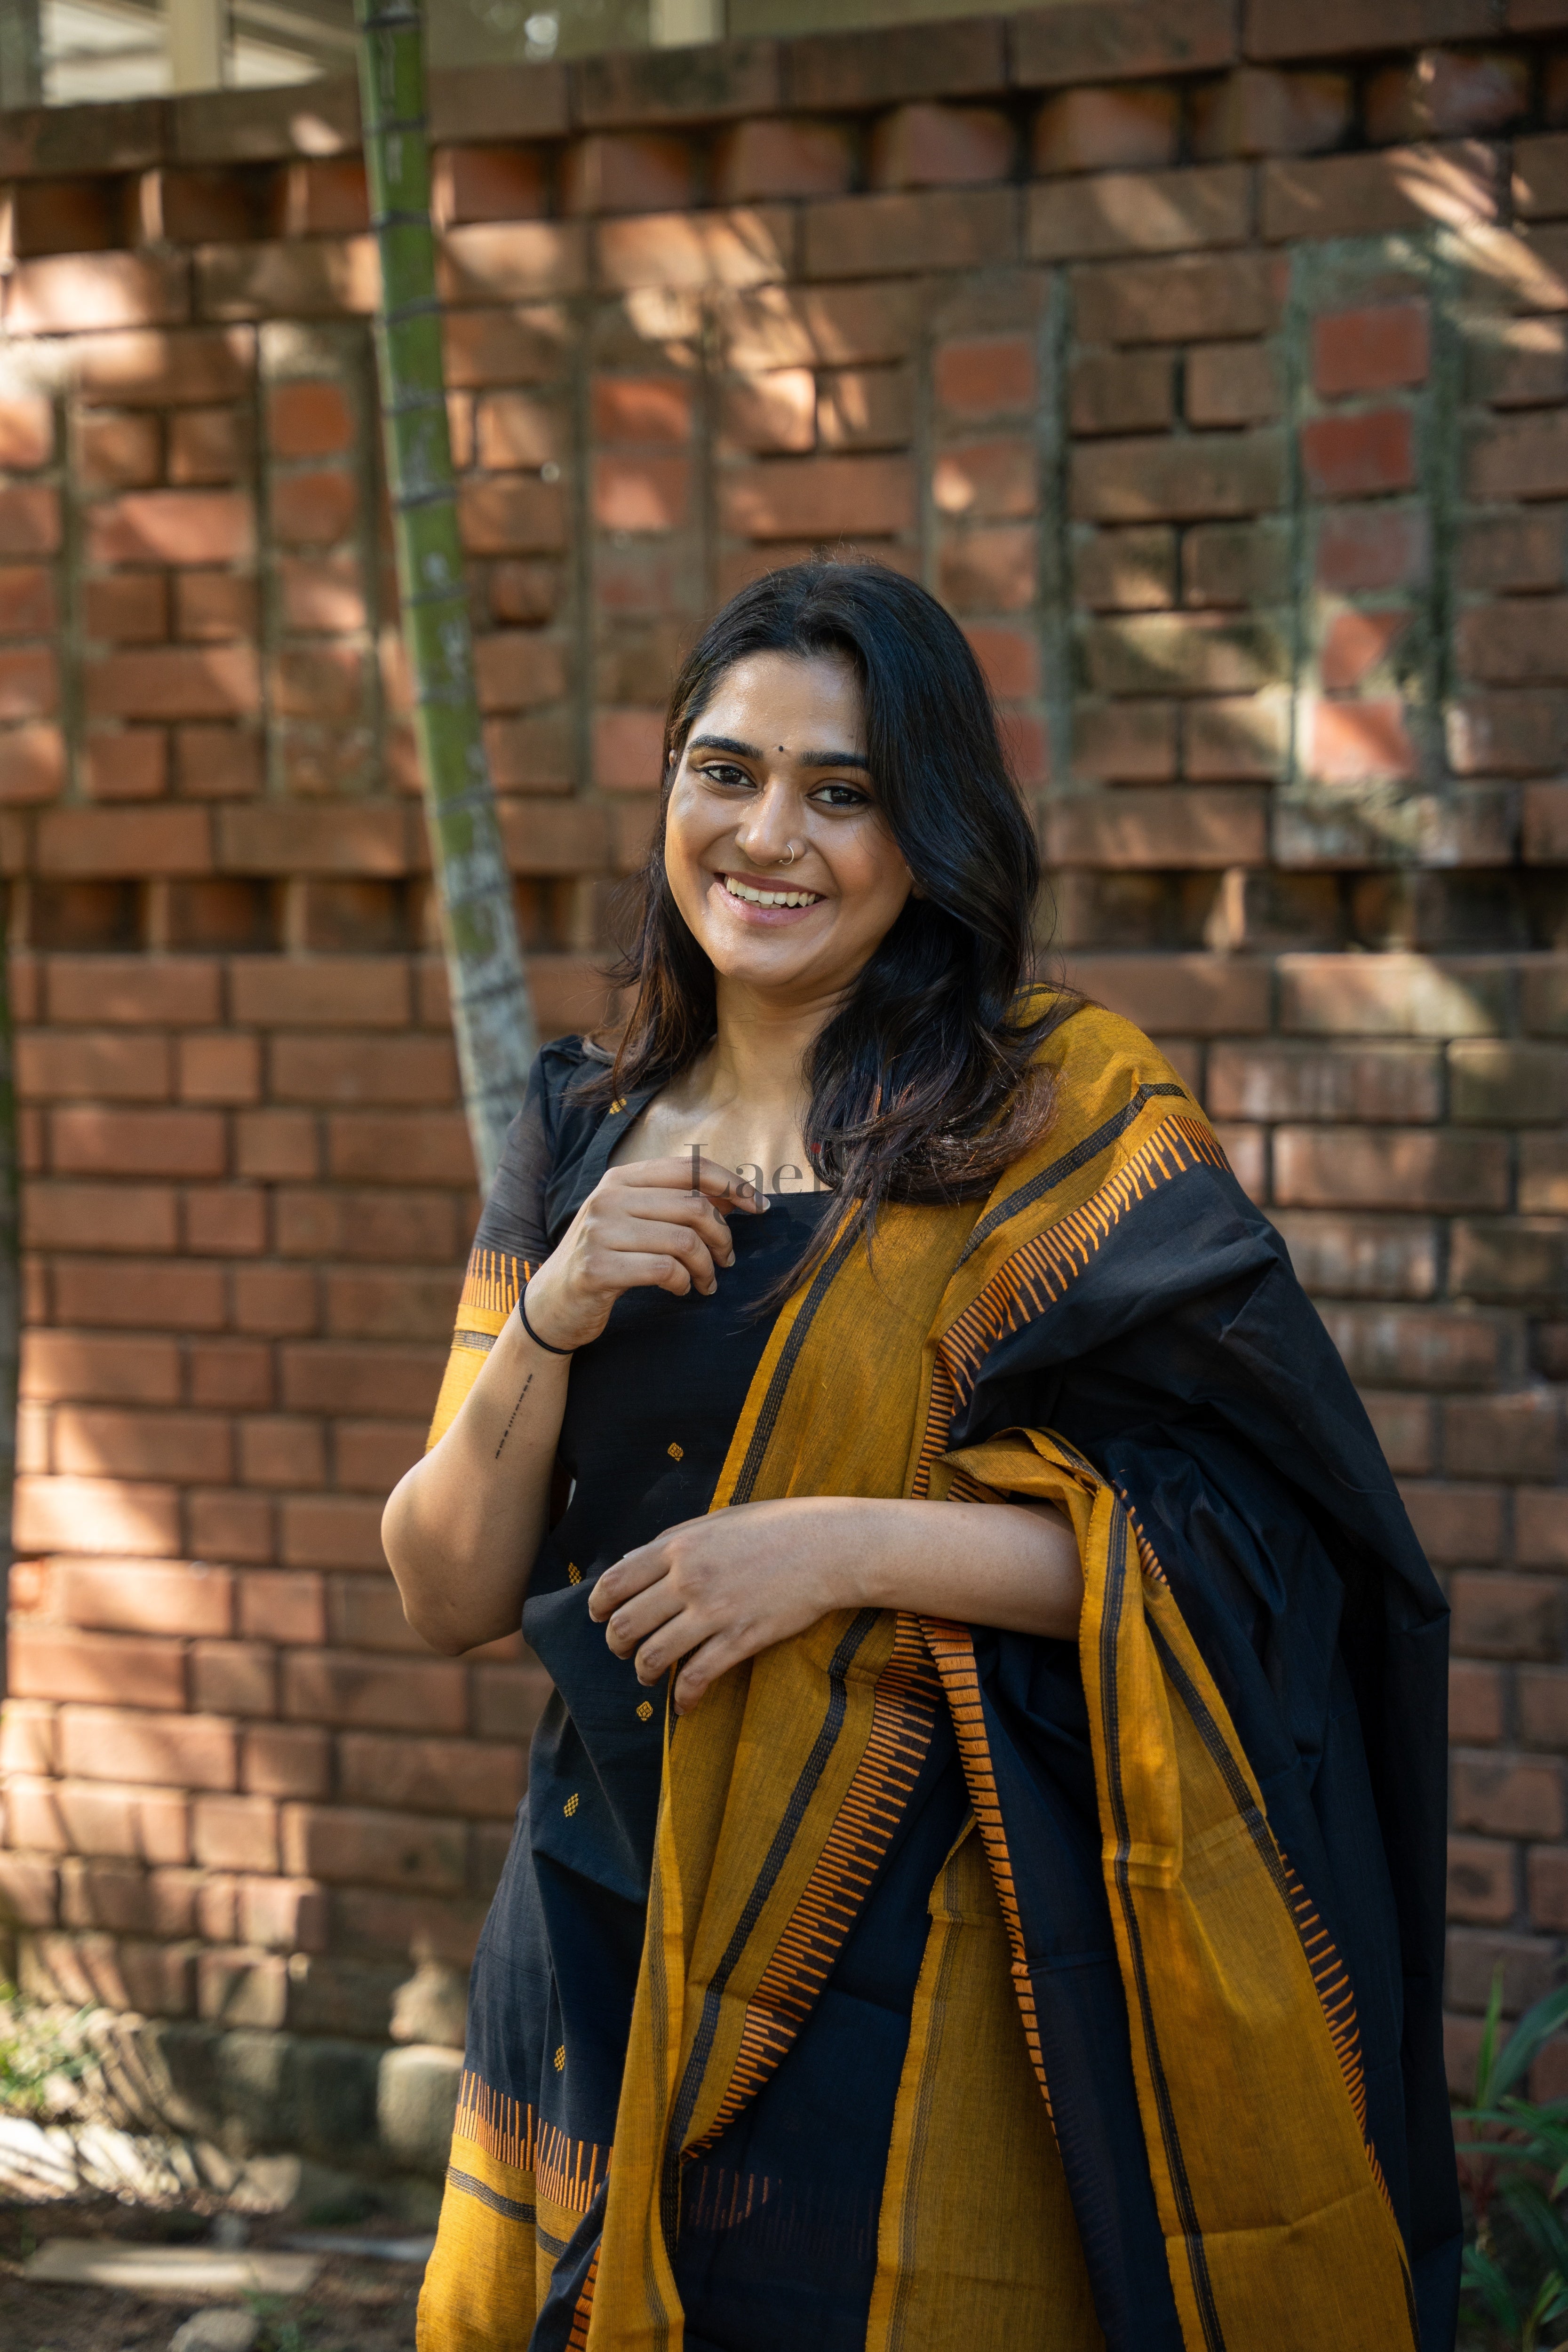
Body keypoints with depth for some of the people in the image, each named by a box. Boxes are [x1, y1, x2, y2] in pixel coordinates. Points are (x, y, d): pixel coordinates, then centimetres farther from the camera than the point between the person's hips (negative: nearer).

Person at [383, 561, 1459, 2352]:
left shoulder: (1060, 1120, -5)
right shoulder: (584, 1133, 6)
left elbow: (1250, 1536, -11)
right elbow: (447, 1594, 4)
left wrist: (857, 1543, -19)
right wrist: (551, 1317, -13)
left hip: (926, 1976, -4)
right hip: (603, 1939, 4)